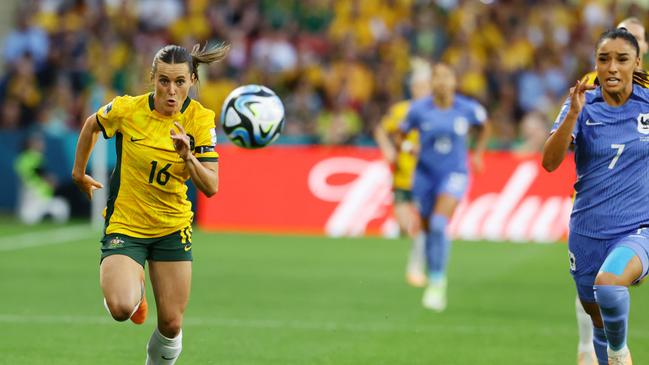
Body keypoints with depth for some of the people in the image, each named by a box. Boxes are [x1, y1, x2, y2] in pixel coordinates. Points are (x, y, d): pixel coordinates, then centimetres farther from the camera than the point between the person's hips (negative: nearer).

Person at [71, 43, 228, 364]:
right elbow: (92, 125, 9)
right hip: (125, 224, -2)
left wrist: (188, 156, -33)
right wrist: (79, 172, 18)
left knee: (171, 325, 0)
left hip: (173, 227, 2)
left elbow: (211, 187, -15)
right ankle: (134, 289, 13)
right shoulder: (127, 109, -14)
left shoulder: (200, 120, -11)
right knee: (122, 309, -25)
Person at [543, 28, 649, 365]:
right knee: (599, 321, 13)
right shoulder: (582, 107, -3)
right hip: (588, 232, 2)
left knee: (608, 283, -34)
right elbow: (550, 162, -18)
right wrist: (573, 113, -29)